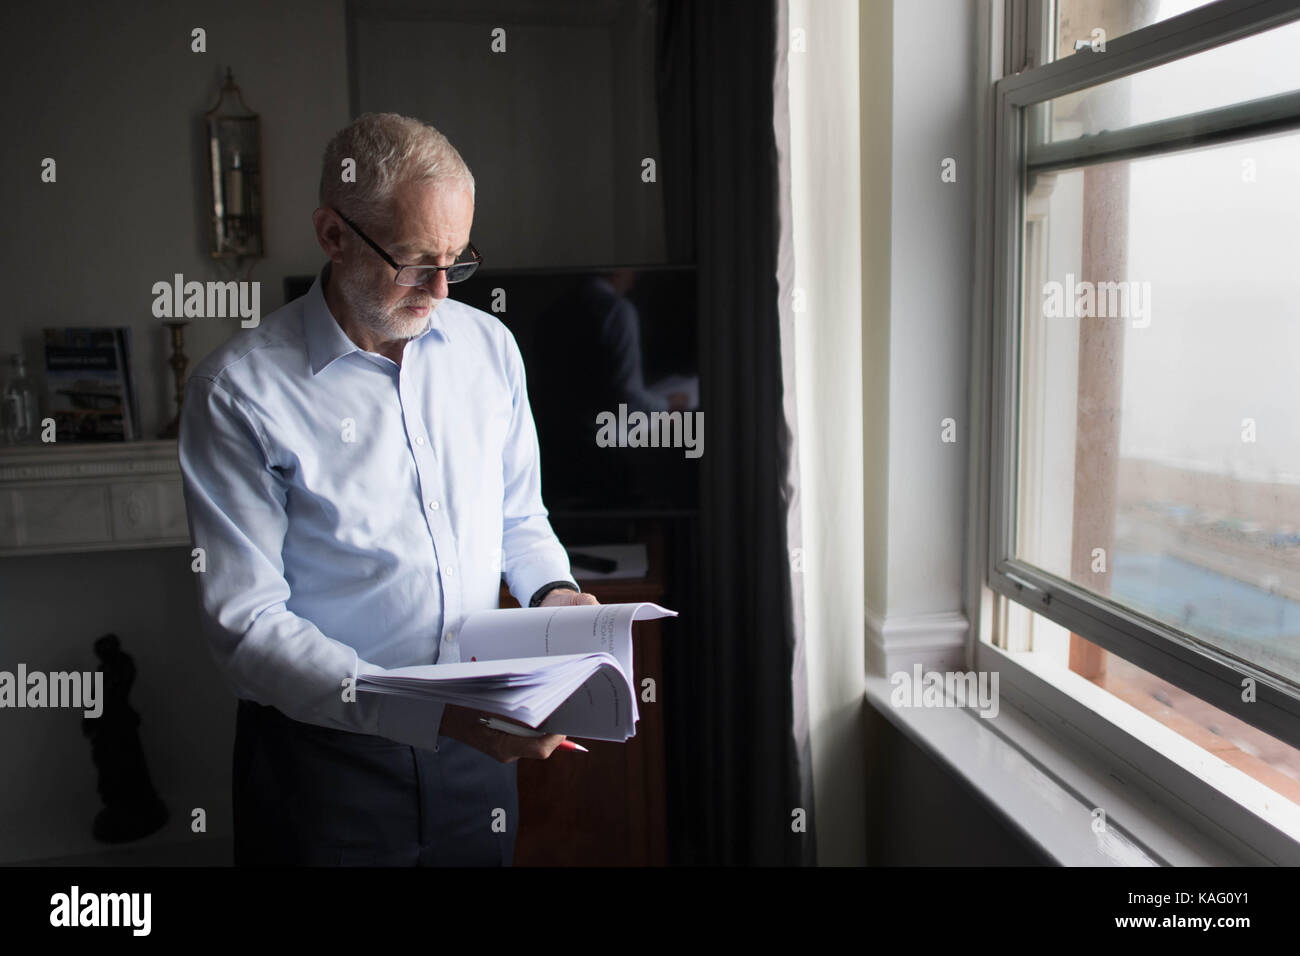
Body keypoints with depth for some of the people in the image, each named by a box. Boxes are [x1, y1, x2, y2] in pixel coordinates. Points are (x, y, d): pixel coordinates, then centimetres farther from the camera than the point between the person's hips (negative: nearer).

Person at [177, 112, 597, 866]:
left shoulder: (489, 346, 3)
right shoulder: (240, 391, -14)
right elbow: (247, 622, -17)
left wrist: (552, 593, -7)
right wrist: (428, 715, -26)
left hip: (477, 741, 5)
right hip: (323, 755, -4)